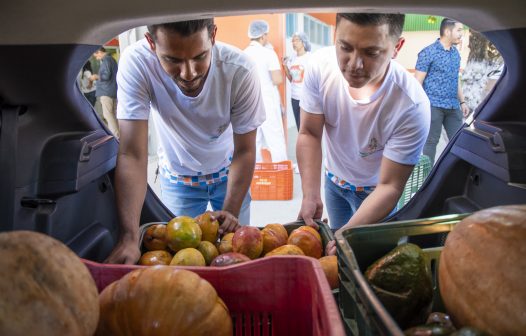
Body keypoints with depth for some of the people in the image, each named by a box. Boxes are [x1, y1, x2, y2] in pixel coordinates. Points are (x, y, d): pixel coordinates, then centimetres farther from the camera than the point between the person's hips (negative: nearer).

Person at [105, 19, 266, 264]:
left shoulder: (239, 70, -30)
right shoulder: (136, 62, -31)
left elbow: (245, 151, -19)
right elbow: (132, 154, -34)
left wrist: (231, 213, -29)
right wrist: (129, 237, -41)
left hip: (228, 172, 1)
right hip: (177, 177, 0)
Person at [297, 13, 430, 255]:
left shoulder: (412, 106, -37)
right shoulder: (320, 65, -27)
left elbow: (389, 187, -29)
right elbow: (309, 134, -16)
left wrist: (348, 234, -40)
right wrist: (310, 196, -25)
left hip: (374, 193, -3)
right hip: (333, 179, 3)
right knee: (336, 247, 24)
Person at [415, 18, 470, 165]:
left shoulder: (455, 53, 12)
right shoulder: (428, 52, -9)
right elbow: (418, 82, -11)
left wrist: (462, 101, 17)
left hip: (453, 106, 7)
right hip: (433, 105, -6)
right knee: (430, 141, 2)